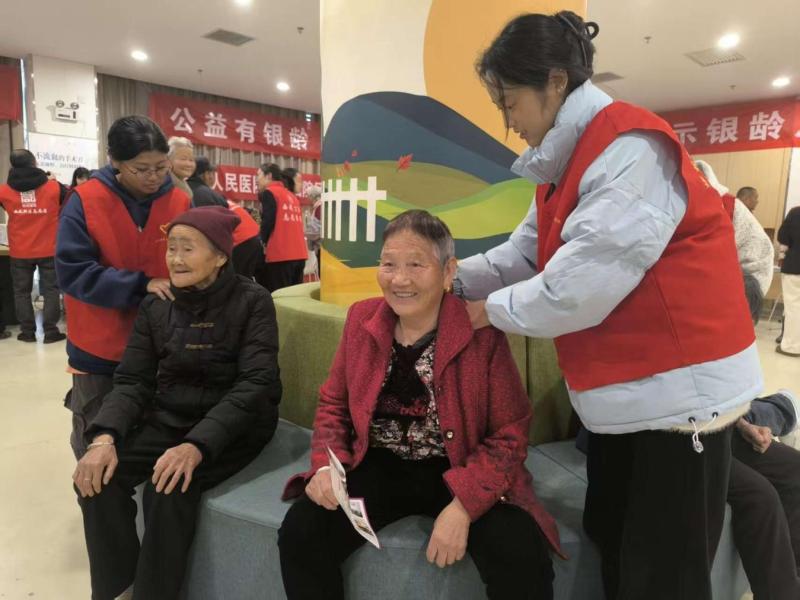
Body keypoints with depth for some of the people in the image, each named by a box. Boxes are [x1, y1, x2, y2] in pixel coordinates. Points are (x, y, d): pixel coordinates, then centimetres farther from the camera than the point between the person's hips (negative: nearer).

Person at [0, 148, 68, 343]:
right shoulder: (53, 187, -9)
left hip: (19, 252, 1)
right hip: (49, 250, -1)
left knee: (22, 291, 13)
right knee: (51, 290, 7)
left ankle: (27, 331, 17)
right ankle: (50, 331, 5)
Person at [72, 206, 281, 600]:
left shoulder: (252, 302, -12)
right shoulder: (155, 306, 4)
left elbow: (256, 385, -20)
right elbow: (132, 381, 1)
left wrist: (198, 445, -32)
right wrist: (104, 436, -19)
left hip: (232, 427, -5)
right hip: (167, 419, 5)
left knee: (169, 487, -28)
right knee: (97, 476, -17)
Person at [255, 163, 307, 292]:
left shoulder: (269, 193, -1)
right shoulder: (292, 196, 20)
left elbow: (267, 223, -10)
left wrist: (261, 243, 2)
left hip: (279, 255, -7)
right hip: (299, 254, 7)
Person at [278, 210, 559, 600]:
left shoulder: (483, 332, -14)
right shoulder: (361, 318, -2)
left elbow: (509, 434, -10)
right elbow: (333, 403, 9)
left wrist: (463, 505, -23)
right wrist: (326, 464, -9)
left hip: (462, 475, -2)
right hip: (378, 466, 3)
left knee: (523, 562, -25)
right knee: (300, 533, -16)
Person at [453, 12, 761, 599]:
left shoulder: (630, 149, -20)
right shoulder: (570, 160, 11)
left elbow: (578, 287, -25)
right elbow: (524, 256, 10)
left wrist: (493, 310, -10)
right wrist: (451, 279, 0)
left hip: (680, 388, -9)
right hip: (620, 390, 9)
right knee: (607, 545, 21)